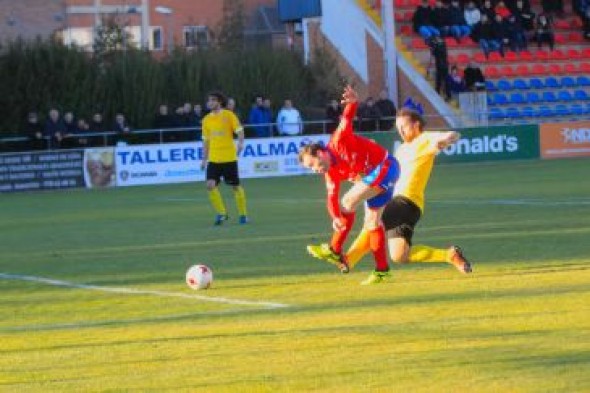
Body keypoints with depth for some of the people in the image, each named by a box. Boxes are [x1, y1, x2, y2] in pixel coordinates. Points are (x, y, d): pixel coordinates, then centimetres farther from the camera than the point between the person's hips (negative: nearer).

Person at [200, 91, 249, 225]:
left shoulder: (229, 115, -3)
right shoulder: (206, 119, 9)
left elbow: (239, 131, -5)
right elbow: (206, 141, 15)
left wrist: (240, 143, -25)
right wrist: (204, 159, 14)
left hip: (229, 157, -3)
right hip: (213, 158, 3)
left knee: (235, 186, 4)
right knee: (211, 185, -12)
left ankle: (243, 214, 19)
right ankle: (221, 213, 2)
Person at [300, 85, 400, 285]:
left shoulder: (339, 142, -16)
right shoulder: (331, 173, 3)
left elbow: (347, 118, -25)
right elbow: (332, 196, -6)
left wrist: (353, 102, -47)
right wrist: (336, 217, -24)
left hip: (384, 167, -10)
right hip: (373, 175, 10)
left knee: (349, 202, -15)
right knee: (372, 222, 11)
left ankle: (335, 251, -9)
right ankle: (381, 269, 18)